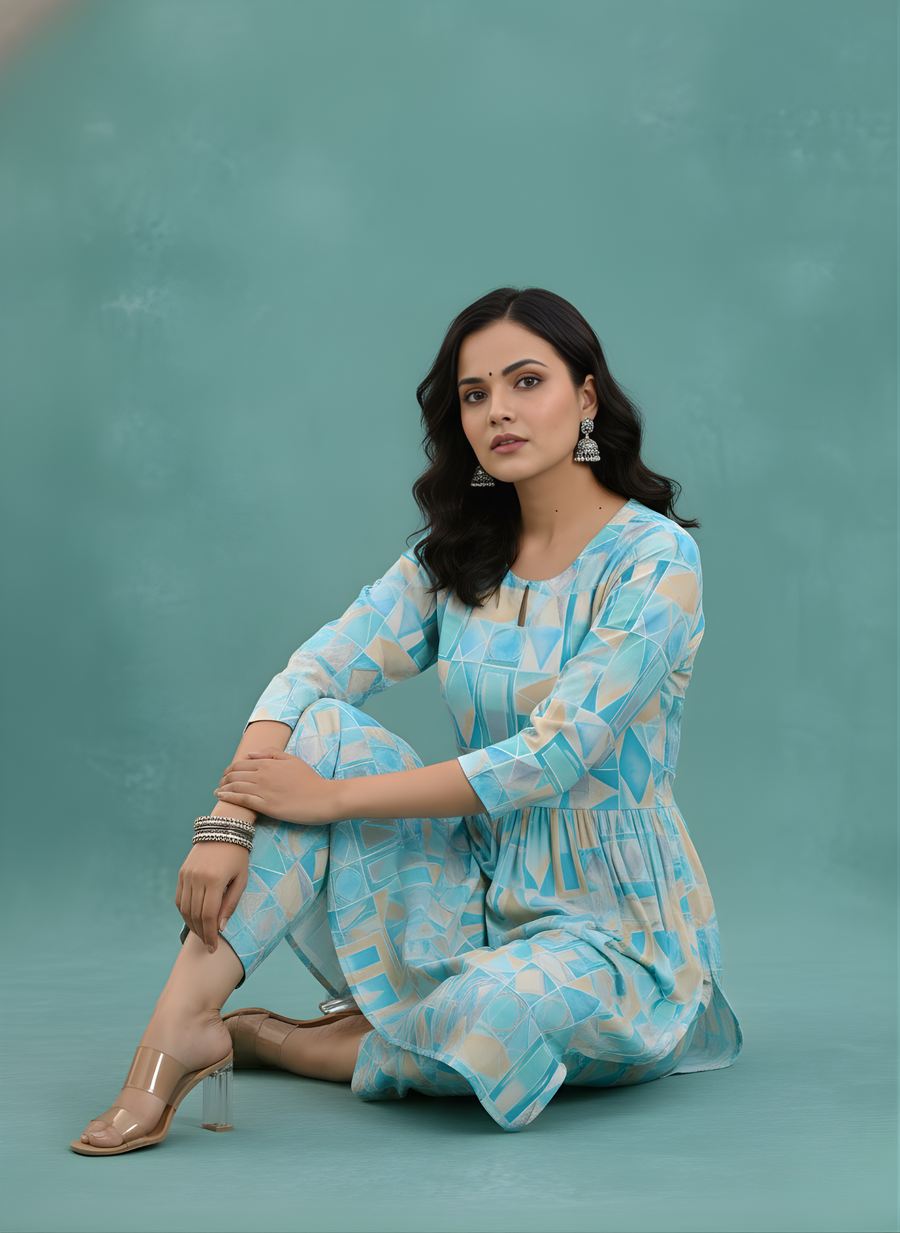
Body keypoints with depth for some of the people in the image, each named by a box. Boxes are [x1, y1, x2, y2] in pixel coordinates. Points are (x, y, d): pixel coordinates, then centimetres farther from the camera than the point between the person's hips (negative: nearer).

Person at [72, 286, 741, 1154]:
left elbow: (550, 757, -23)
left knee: (492, 1017, -37)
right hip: (482, 887, 5)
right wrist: (228, 822, -24)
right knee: (321, 729, -18)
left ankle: (271, 1041, -7)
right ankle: (173, 1035, -24)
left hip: (614, 925, -5)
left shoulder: (655, 558, -15)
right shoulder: (457, 554, 4)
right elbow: (309, 677, -6)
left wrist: (330, 798, -21)